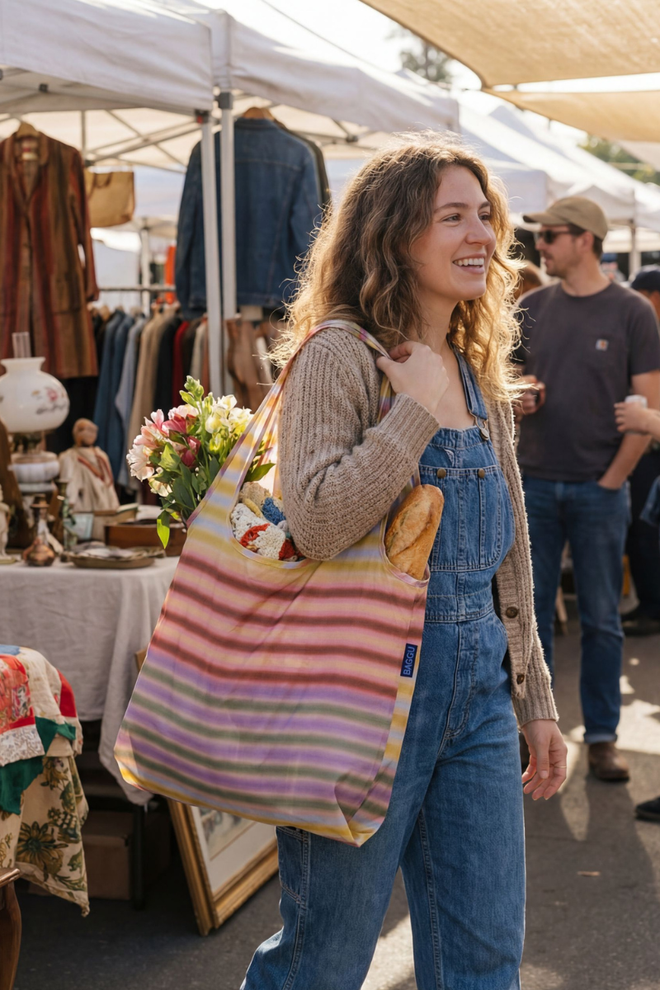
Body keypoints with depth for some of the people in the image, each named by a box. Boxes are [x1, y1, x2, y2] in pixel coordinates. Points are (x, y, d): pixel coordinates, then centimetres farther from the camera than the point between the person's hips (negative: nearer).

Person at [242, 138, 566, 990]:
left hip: (477, 690, 7)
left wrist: (534, 701, 17)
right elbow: (317, 525, -25)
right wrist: (421, 409, -19)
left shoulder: (480, 376, 12)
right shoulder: (340, 353, -10)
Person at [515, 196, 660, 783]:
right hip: (534, 484, 3)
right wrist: (517, 397, -7)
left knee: (601, 619, 5)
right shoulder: (530, 309, 8)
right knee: (531, 613, 6)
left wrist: (613, 478, -8)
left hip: (600, 488, -3)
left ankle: (602, 736, 15)